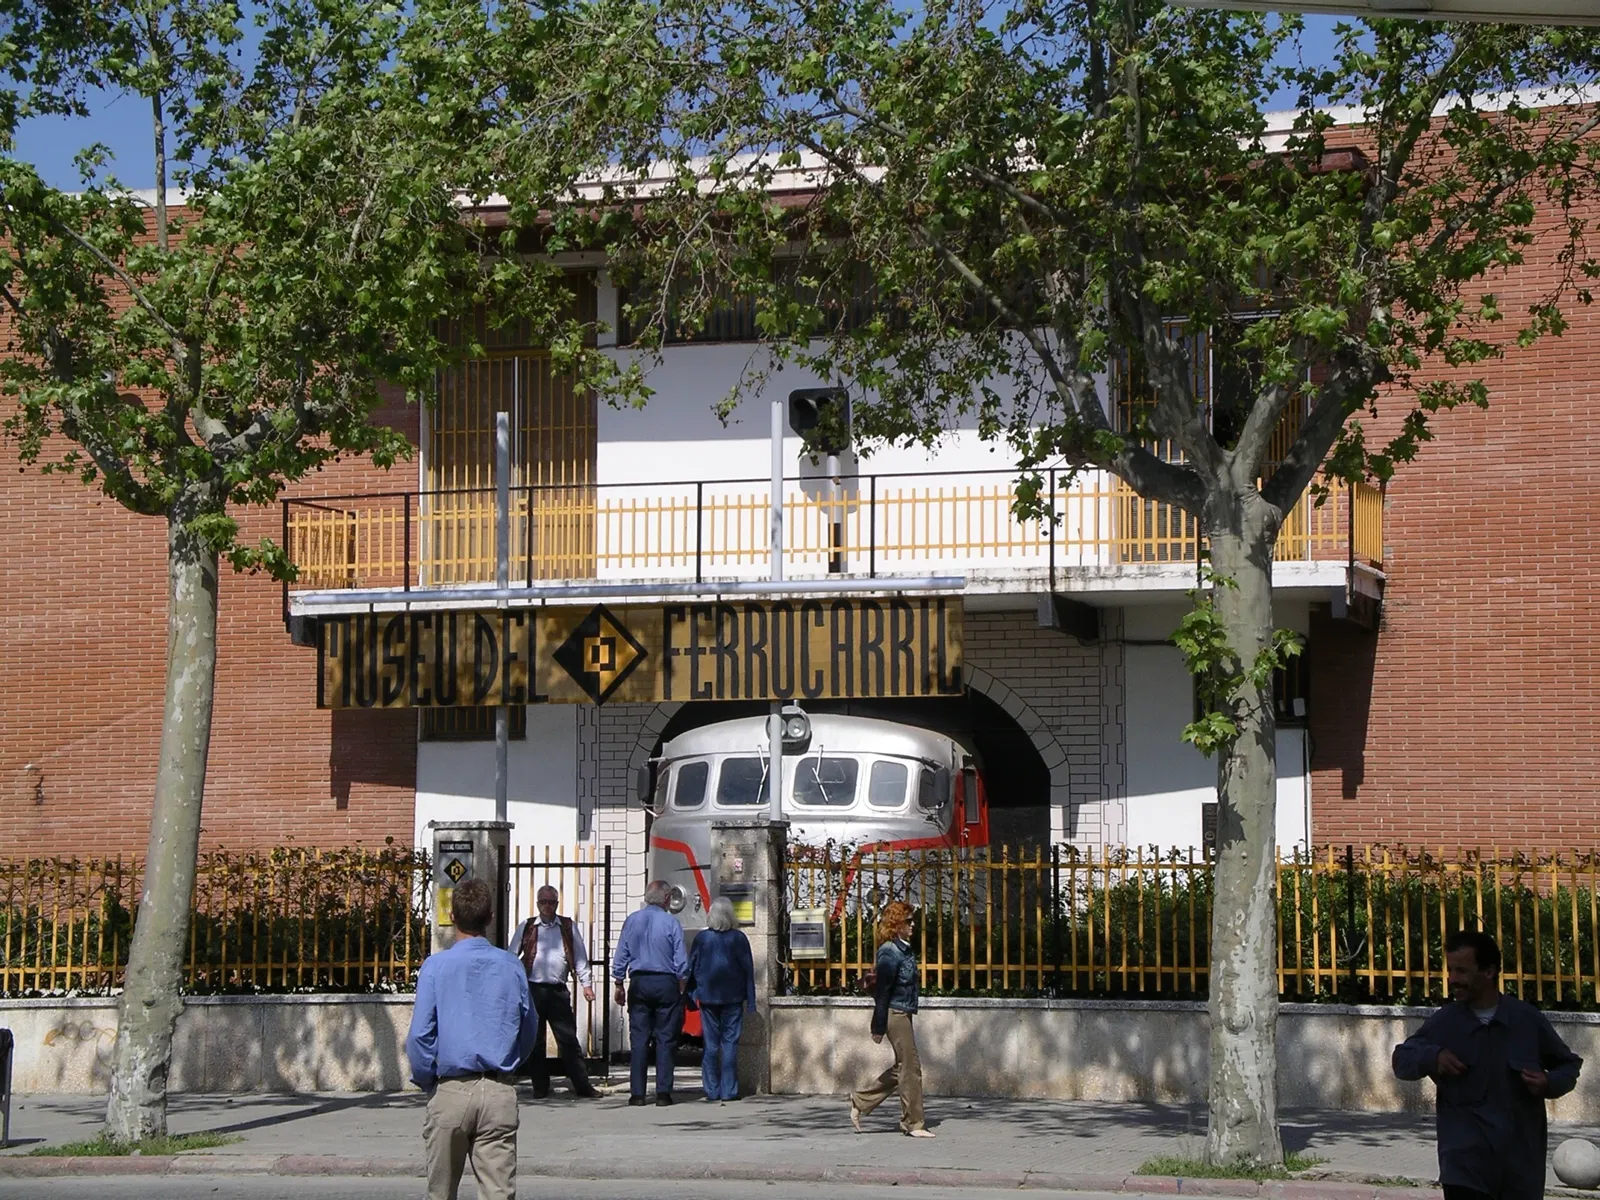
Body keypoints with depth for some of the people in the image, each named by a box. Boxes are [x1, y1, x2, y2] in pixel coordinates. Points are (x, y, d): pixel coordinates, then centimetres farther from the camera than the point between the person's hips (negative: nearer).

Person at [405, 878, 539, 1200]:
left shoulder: (436, 966, -5)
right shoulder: (511, 967, 2)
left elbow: (420, 1035, -7)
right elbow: (528, 1032, 12)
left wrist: (427, 1082, 8)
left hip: (451, 1091, -1)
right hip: (500, 1092, 1)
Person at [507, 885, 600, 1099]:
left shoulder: (568, 927, 10)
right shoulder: (526, 928, 9)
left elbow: (580, 958, 12)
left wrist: (586, 984, 5)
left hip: (558, 991, 0)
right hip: (533, 990, 0)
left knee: (568, 1040, -2)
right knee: (535, 1041, 4)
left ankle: (582, 1087, -2)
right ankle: (540, 1088, 13)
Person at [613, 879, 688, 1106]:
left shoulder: (632, 920, 3)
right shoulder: (670, 922, -5)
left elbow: (620, 957, 6)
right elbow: (681, 961, -3)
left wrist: (619, 985, 14)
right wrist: (682, 989, 9)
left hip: (639, 983, 2)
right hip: (665, 984, -2)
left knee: (639, 1039, 4)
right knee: (665, 1040, 2)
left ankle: (637, 1093, 2)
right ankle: (663, 1092, -2)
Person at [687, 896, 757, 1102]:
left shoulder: (702, 938, -2)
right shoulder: (738, 938, -4)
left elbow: (692, 968, 4)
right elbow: (748, 969, -1)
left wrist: (691, 996, 14)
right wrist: (750, 1000, 5)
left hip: (708, 997, 1)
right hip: (732, 998, -1)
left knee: (710, 1044, 6)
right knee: (730, 1043, 1)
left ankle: (712, 1090, 5)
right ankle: (729, 1090, -1)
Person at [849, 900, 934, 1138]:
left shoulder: (904, 950, 13)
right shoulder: (890, 952, -16)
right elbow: (882, 991, -17)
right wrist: (878, 1027, -17)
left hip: (903, 1014, 10)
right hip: (895, 1014, -10)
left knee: (902, 1067, 14)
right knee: (910, 1066, -3)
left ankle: (860, 1101, 22)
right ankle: (912, 1123, 5)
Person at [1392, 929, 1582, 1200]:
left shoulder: (1527, 1019, 0)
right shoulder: (1444, 1022, 1)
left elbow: (1569, 1064, 13)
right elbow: (1402, 1059, 10)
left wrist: (1550, 1084, -10)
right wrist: (1432, 1057, -11)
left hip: (1521, 1160, 1)